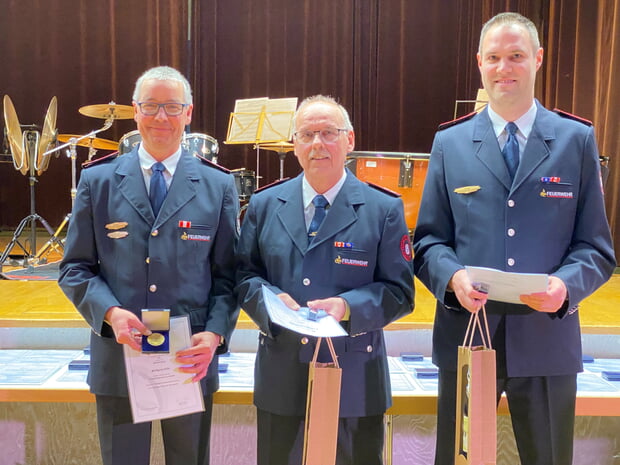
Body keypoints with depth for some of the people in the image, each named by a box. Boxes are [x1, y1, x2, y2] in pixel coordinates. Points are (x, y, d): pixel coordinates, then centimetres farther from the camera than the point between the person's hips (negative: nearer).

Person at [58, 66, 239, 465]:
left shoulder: (219, 186, 2)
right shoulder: (98, 181, 2)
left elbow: (227, 275, 1)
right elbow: (76, 268, 3)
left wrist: (215, 335, -14)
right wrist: (110, 312, -15)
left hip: (191, 361, 0)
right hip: (118, 358, 0)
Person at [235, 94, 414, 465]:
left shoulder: (385, 210, -2)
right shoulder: (264, 205, 6)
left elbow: (400, 291, -4)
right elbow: (244, 275, 7)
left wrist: (348, 306, -21)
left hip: (355, 380, -1)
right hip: (281, 379, 2)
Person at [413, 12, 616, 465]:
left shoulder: (577, 139, 4)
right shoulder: (449, 142, 5)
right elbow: (429, 240, 4)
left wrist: (566, 283, -18)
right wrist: (452, 276, -17)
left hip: (547, 338, 0)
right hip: (465, 332, 0)